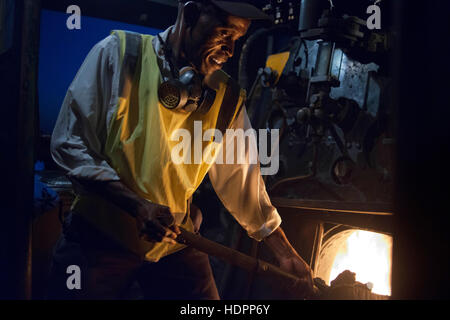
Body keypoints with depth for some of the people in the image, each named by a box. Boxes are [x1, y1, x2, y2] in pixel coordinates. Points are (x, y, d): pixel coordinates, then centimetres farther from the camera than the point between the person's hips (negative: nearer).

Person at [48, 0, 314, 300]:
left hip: (177, 244, 3)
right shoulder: (117, 54, -9)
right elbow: (69, 143, -11)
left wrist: (286, 254, 8)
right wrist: (138, 206, -20)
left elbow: (243, 181, 6)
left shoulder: (227, 98, -1)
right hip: (99, 234, -2)